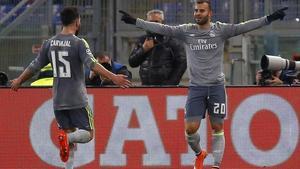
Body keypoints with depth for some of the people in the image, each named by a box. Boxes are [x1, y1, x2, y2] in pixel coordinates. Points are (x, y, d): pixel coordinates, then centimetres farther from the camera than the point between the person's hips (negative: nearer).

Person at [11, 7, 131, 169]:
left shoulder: (49, 43, 6)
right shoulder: (78, 43, -9)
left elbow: (35, 66, 15)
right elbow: (92, 64, -22)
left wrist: (19, 81, 30)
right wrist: (113, 77, -27)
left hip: (58, 101, 5)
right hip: (77, 100, -5)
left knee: (70, 141, 13)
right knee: (88, 134, 1)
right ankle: (67, 137, -27)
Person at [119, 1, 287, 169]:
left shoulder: (220, 30, -1)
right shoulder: (186, 31, 3)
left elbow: (243, 27, -7)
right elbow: (163, 29, 1)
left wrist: (269, 19, -17)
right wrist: (135, 21, -5)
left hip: (217, 86, -1)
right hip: (196, 86, 1)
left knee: (217, 128, 2)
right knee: (190, 128, -4)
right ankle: (200, 154, 25)